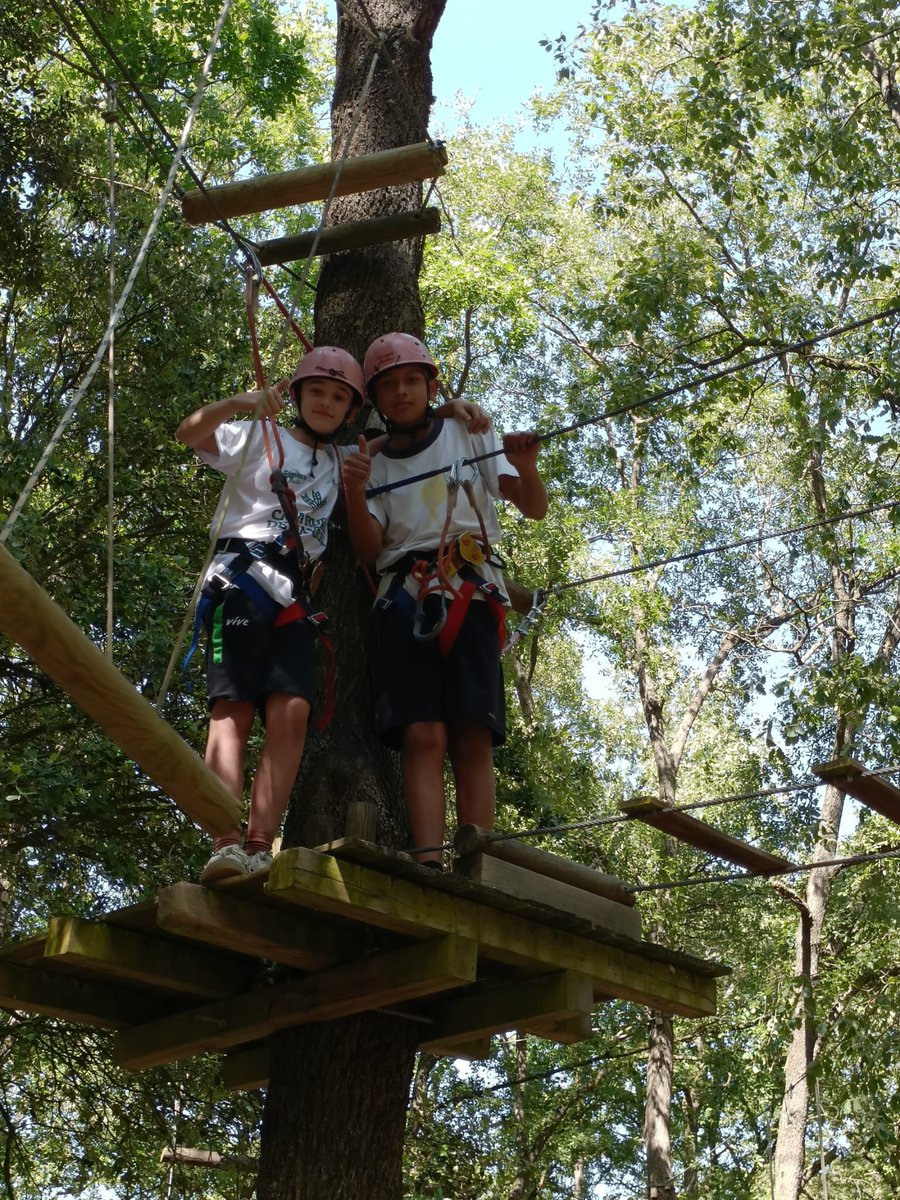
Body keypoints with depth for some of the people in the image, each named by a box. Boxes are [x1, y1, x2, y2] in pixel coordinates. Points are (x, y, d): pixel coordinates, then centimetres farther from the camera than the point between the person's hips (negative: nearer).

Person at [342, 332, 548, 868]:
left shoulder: (469, 435, 16)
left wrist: (526, 469, -14)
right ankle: (428, 863, -25)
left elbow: (535, 509, 8)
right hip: (405, 597, 1)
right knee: (422, 734, -15)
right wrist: (354, 494, -12)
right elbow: (369, 549, 7)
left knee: (473, 738, -13)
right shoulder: (375, 461, 20)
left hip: (470, 591, -1)